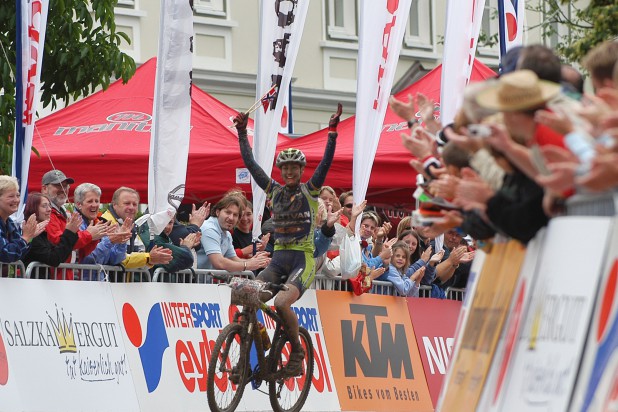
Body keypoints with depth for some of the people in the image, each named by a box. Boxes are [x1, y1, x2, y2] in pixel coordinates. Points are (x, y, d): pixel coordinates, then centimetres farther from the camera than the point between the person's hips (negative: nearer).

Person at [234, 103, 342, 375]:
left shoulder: (310, 191, 1)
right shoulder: (274, 191, 10)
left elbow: (326, 163, -12)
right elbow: (250, 164, 8)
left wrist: (333, 131, -21)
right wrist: (242, 132, 3)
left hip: (303, 260, -4)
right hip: (279, 258, 4)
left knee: (281, 303, -29)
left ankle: (297, 352, -8)